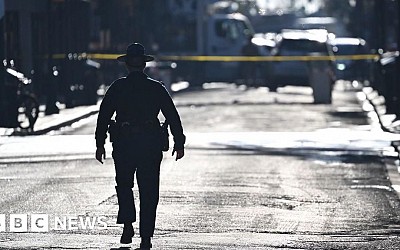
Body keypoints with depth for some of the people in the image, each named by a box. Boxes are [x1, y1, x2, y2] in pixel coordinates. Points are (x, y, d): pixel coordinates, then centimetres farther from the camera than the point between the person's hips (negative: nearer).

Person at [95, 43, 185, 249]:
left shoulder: (117, 87, 1)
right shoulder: (156, 88, 3)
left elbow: (104, 116, -1)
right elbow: (172, 116, 3)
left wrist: (100, 144, 3)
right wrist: (179, 143, 8)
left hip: (124, 142, -1)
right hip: (151, 144, 1)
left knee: (124, 185, 17)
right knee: (148, 191, 5)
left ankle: (128, 225, -1)